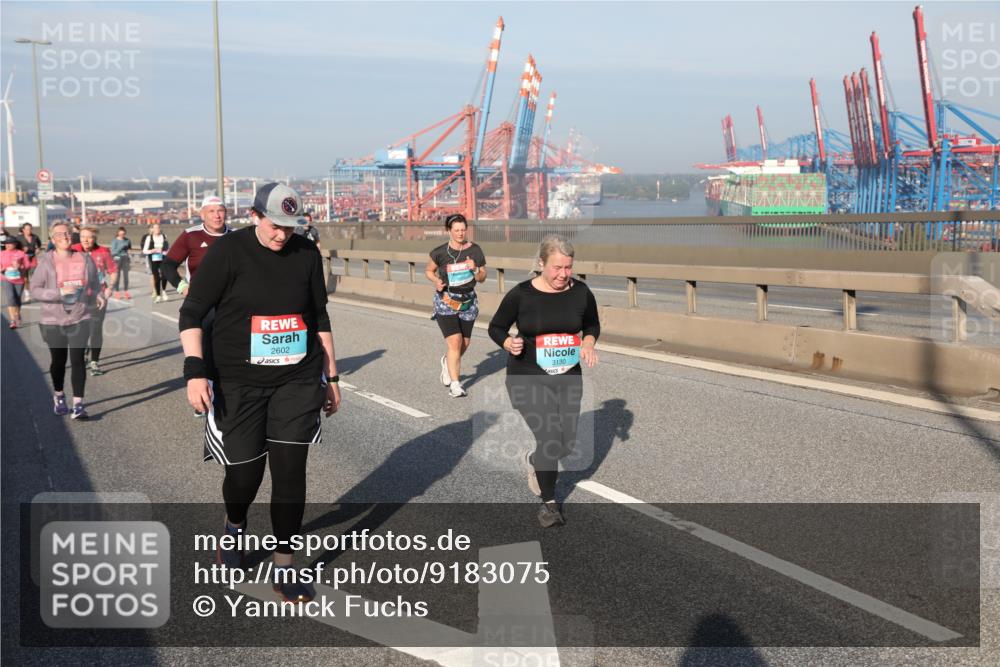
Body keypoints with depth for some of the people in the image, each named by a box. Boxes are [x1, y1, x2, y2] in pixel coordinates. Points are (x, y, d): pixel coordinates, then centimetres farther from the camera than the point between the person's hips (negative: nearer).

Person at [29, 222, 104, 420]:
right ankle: (59, 396, 38)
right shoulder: (46, 261, -6)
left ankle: (78, 404, -5)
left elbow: (94, 283, 15)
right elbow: (35, 289, -8)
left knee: (77, 360, -8)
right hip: (53, 320, 0)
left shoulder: (84, 259, 2)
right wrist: (60, 292, -21)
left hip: (79, 319, 1)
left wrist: (98, 296, -6)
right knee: (58, 361, 13)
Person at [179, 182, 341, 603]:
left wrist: (332, 377, 14)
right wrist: (195, 371, -17)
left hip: (298, 380, 2)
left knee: (290, 472, -2)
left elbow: (319, 317, 13)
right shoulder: (228, 251, -8)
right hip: (238, 382, -2)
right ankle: (234, 528, 39)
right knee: (245, 471, 3)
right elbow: (191, 313, -6)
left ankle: (284, 569, 11)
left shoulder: (306, 254, 2)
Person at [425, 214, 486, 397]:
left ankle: (448, 362, 45)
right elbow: (429, 270, 8)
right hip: (446, 300, -3)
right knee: (455, 341, -14)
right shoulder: (440, 252, -7)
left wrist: (475, 270, -18)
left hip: (468, 300, 3)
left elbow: (482, 278, 3)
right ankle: (454, 384, -7)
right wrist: (436, 281, -11)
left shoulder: (475, 251, -2)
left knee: (465, 343, 12)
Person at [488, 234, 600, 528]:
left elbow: (592, 324, 13)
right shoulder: (521, 294, -12)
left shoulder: (581, 292, -4)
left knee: (566, 443, 8)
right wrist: (509, 343, -20)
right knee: (550, 436, -15)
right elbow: (496, 328, 1)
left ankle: (534, 460, 44)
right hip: (528, 379, -4)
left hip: (568, 378, 4)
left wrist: (589, 342, -8)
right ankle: (549, 503, 8)